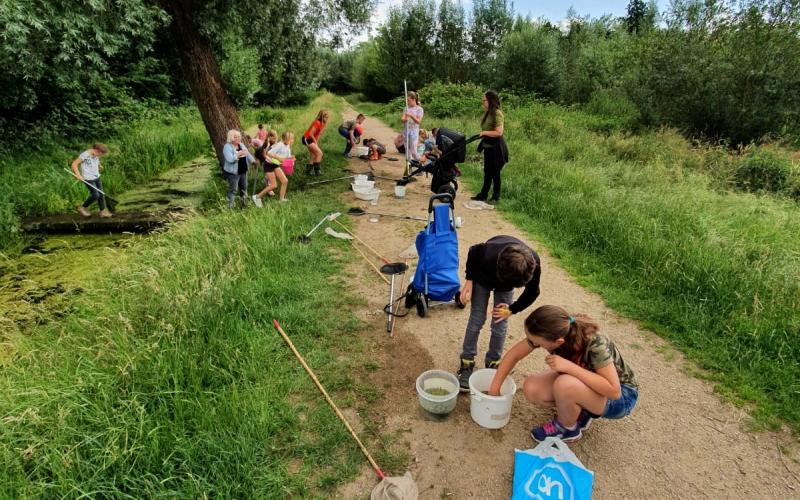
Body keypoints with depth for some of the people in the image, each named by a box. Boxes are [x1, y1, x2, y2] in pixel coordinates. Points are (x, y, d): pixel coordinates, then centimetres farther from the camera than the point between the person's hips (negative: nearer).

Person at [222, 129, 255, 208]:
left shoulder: (241, 145, 9)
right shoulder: (227, 147, -16)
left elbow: (248, 154, 15)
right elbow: (230, 159, -28)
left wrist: (253, 161, 3)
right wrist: (238, 155, -35)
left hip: (243, 171, 8)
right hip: (233, 172, -8)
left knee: (244, 187, 18)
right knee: (233, 189, -6)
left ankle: (245, 202, 34)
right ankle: (230, 206, 3)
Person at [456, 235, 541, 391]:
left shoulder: (534, 264, -37)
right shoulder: (488, 254, -45)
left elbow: (532, 292, -15)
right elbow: (473, 252, -17)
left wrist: (512, 309, -14)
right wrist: (469, 280, -17)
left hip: (505, 286, 2)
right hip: (483, 278, -2)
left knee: (500, 324, -3)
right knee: (477, 320, -5)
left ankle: (493, 364, 15)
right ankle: (466, 365, 8)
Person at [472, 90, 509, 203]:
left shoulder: (497, 114, -17)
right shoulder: (488, 113, 11)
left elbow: (499, 132, -23)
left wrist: (485, 132, -19)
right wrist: (482, 133, 6)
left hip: (495, 147, -9)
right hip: (488, 146, 9)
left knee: (495, 172, 0)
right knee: (487, 172, 16)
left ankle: (496, 197, 11)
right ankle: (483, 194, 26)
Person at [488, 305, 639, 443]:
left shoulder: (595, 344, -36)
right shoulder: (551, 332, -21)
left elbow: (613, 391, -33)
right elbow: (514, 355, -10)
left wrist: (569, 366, -39)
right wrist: (494, 389, -11)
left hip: (621, 396, -5)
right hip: (585, 382, 5)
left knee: (564, 385, -34)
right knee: (531, 389, -17)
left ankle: (566, 428, -2)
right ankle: (580, 412, 7)